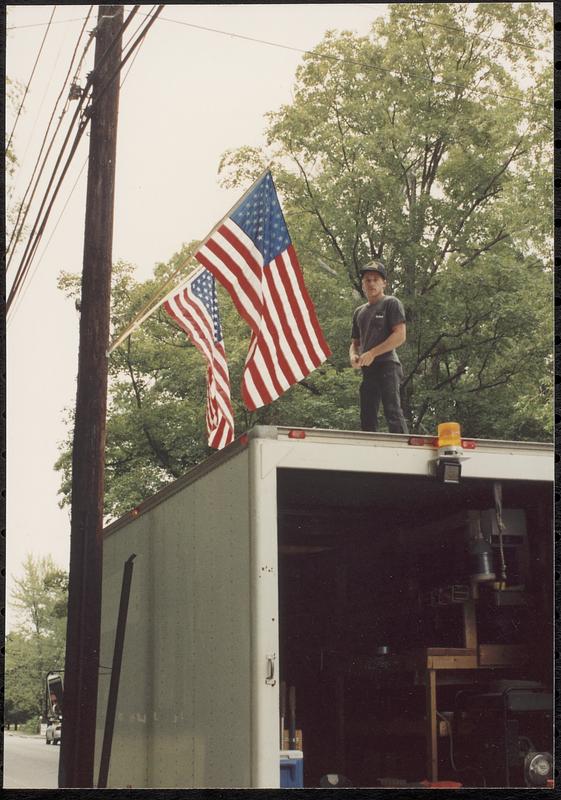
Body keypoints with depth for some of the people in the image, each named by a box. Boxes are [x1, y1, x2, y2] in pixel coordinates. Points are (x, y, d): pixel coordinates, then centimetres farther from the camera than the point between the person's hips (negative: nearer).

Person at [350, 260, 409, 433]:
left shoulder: (391, 304, 2)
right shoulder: (359, 312, 23)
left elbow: (400, 336, -9)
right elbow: (355, 343, 27)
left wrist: (372, 353, -13)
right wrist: (353, 355, 3)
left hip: (387, 365, -7)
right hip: (367, 370, 8)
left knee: (393, 413, -19)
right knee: (367, 419, 5)